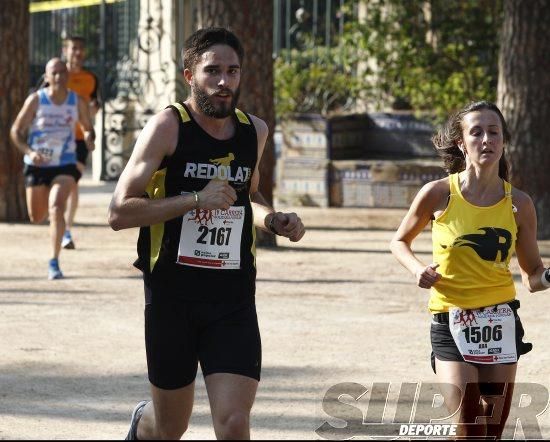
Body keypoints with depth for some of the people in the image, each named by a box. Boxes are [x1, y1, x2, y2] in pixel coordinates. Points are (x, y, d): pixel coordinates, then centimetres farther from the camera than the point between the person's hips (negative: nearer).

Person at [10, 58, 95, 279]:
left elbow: (88, 127, 12)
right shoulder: (35, 100, -7)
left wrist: (89, 139, -13)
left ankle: (54, 263, -17)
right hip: (37, 165, 1)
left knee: (56, 209, -22)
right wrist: (29, 152, -20)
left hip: (65, 165, -1)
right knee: (36, 217, 12)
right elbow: (16, 131, -3)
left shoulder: (77, 102, -2)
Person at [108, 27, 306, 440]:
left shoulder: (255, 131, 7)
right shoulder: (168, 127, -8)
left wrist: (274, 220, 6)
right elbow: (119, 212, -14)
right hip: (172, 295, -3)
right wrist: (196, 199, -22)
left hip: (234, 299, 3)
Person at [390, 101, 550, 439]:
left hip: (501, 322, 3)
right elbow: (400, 242, 10)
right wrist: (419, 269, -10)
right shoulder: (438, 194, -7)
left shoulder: (519, 204, -1)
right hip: (451, 325, -3)